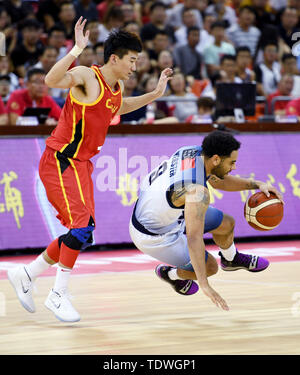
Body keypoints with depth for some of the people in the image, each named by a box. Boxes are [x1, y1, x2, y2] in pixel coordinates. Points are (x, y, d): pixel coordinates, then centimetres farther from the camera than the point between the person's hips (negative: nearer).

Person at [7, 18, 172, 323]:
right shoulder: (87, 76, -15)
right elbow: (51, 80, -35)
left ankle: (25, 275, 22)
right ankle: (58, 295, -10)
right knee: (81, 224, -19)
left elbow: (119, 107, 35)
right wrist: (77, 50, -42)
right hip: (60, 161, -9)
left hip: (80, 165, 9)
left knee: (82, 235, 9)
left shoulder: (116, 86, 10)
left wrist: (155, 94, 28)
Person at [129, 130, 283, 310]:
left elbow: (219, 181, 9)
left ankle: (231, 259, 47)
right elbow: (194, 239, -41)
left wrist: (256, 184, -1)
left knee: (226, 224, 14)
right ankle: (170, 274, 31)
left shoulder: (194, 152, -12)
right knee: (209, 267, 2)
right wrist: (205, 285, -44)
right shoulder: (196, 191, -38)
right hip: (153, 237, -8)